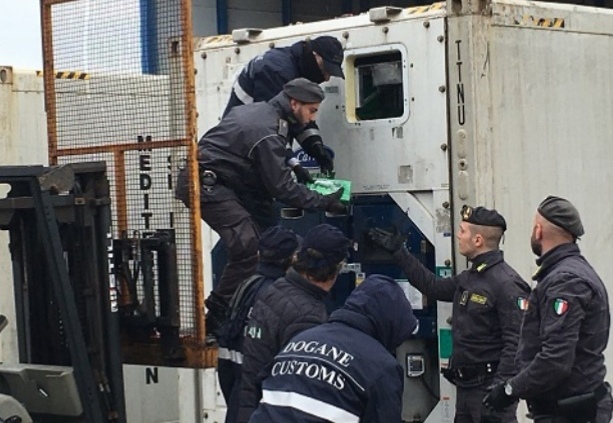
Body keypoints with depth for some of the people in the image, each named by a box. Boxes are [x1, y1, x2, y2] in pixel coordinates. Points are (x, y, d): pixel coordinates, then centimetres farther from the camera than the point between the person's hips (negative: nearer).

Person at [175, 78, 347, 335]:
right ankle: (216, 320, -14)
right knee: (248, 247, -19)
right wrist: (323, 203, -12)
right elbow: (280, 187, -17)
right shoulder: (267, 132, -19)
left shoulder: (260, 111, 11)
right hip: (207, 187, -11)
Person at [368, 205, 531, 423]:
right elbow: (434, 287, 28)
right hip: (466, 386, 10)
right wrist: (398, 251, 30)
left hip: (490, 387, -9)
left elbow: (516, 343, -21)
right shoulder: (469, 278, 12)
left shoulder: (506, 284, -16)